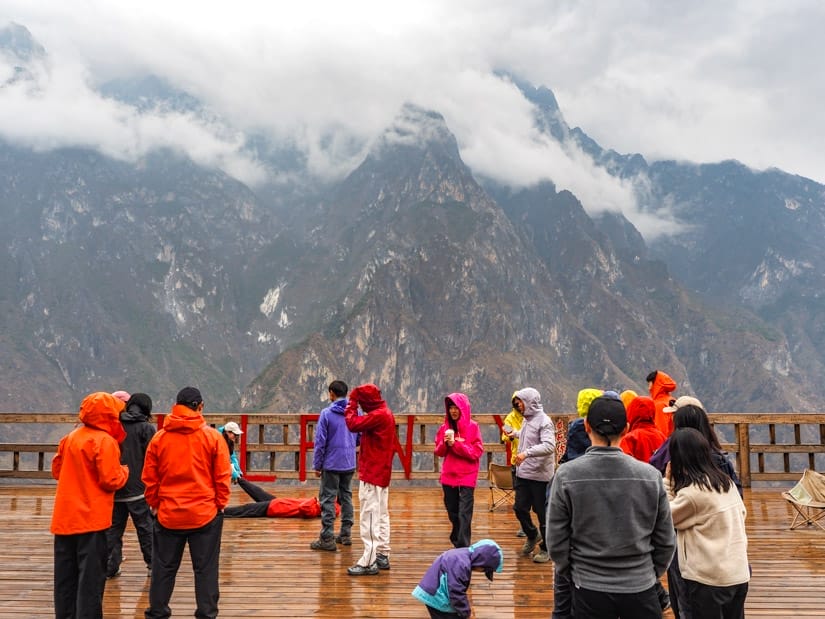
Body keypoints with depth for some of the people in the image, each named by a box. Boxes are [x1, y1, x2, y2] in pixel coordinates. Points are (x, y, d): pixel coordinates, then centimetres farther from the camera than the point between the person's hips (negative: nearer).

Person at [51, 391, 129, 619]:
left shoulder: (70, 437, 10)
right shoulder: (104, 441, -14)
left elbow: (56, 470, 17)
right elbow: (111, 480, -17)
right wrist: (124, 471, 2)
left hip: (64, 517, 8)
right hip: (92, 519, -8)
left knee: (66, 575, 15)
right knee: (91, 575, -1)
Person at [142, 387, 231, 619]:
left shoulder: (159, 437, -1)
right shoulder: (212, 436, -7)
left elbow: (149, 477, 3)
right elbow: (222, 476, -6)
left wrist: (154, 503, 15)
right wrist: (220, 503, 6)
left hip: (168, 514, 2)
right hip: (205, 513, -2)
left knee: (164, 567, 15)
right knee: (205, 568, 7)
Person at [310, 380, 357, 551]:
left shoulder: (326, 413, -10)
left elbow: (320, 442, -10)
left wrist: (317, 465, -3)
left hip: (331, 464, -5)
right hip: (350, 464, 5)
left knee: (327, 500, 0)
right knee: (346, 497, 15)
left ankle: (327, 538, 0)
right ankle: (346, 534, 20)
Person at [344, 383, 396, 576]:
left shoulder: (378, 415, -18)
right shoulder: (386, 413, 13)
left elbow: (353, 424, -20)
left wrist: (351, 404, -9)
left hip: (372, 473, -10)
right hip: (382, 472, 10)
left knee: (369, 518, -8)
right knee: (381, 516, 15)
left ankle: (369, 562, -6)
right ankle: (382, 556, 22)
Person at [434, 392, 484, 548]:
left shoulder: (472, 427, -7)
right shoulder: (445, 427, 6)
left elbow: (477, 452, -12)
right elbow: (439, 452, 8)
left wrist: (455, 443, -19)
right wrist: (444, 443, -13)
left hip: (467, 477, -5)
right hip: (448, 476, 5)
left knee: (464, 514, -8)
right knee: (452, 512, 16)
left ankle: (463, 549, -6)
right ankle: (457, 539, 35)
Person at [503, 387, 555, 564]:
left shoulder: (544, 421, -16)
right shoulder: (527, 419, 11)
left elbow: (549, 446, -28)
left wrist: (527, 452, -35)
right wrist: (515, 432, 32)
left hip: (540, 475, -8)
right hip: (523, 473, 8)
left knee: (542, 512, 4)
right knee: (519, 508, 11)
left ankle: (546, 549, 19)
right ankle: (532, 534, 36)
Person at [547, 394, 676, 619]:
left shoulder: (566, 475, -13)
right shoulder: (651, 476, -9)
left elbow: (556, 542, -7)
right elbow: (666, 541, 0)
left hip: (590, 589, -1)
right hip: (640, 588, 1)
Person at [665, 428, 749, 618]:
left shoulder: (691, 492, -19)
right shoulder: (726, 482, 5)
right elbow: (741, 515, 13)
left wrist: (667, 483, -4)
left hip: (708, 579, -7)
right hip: (739, 574, 7)